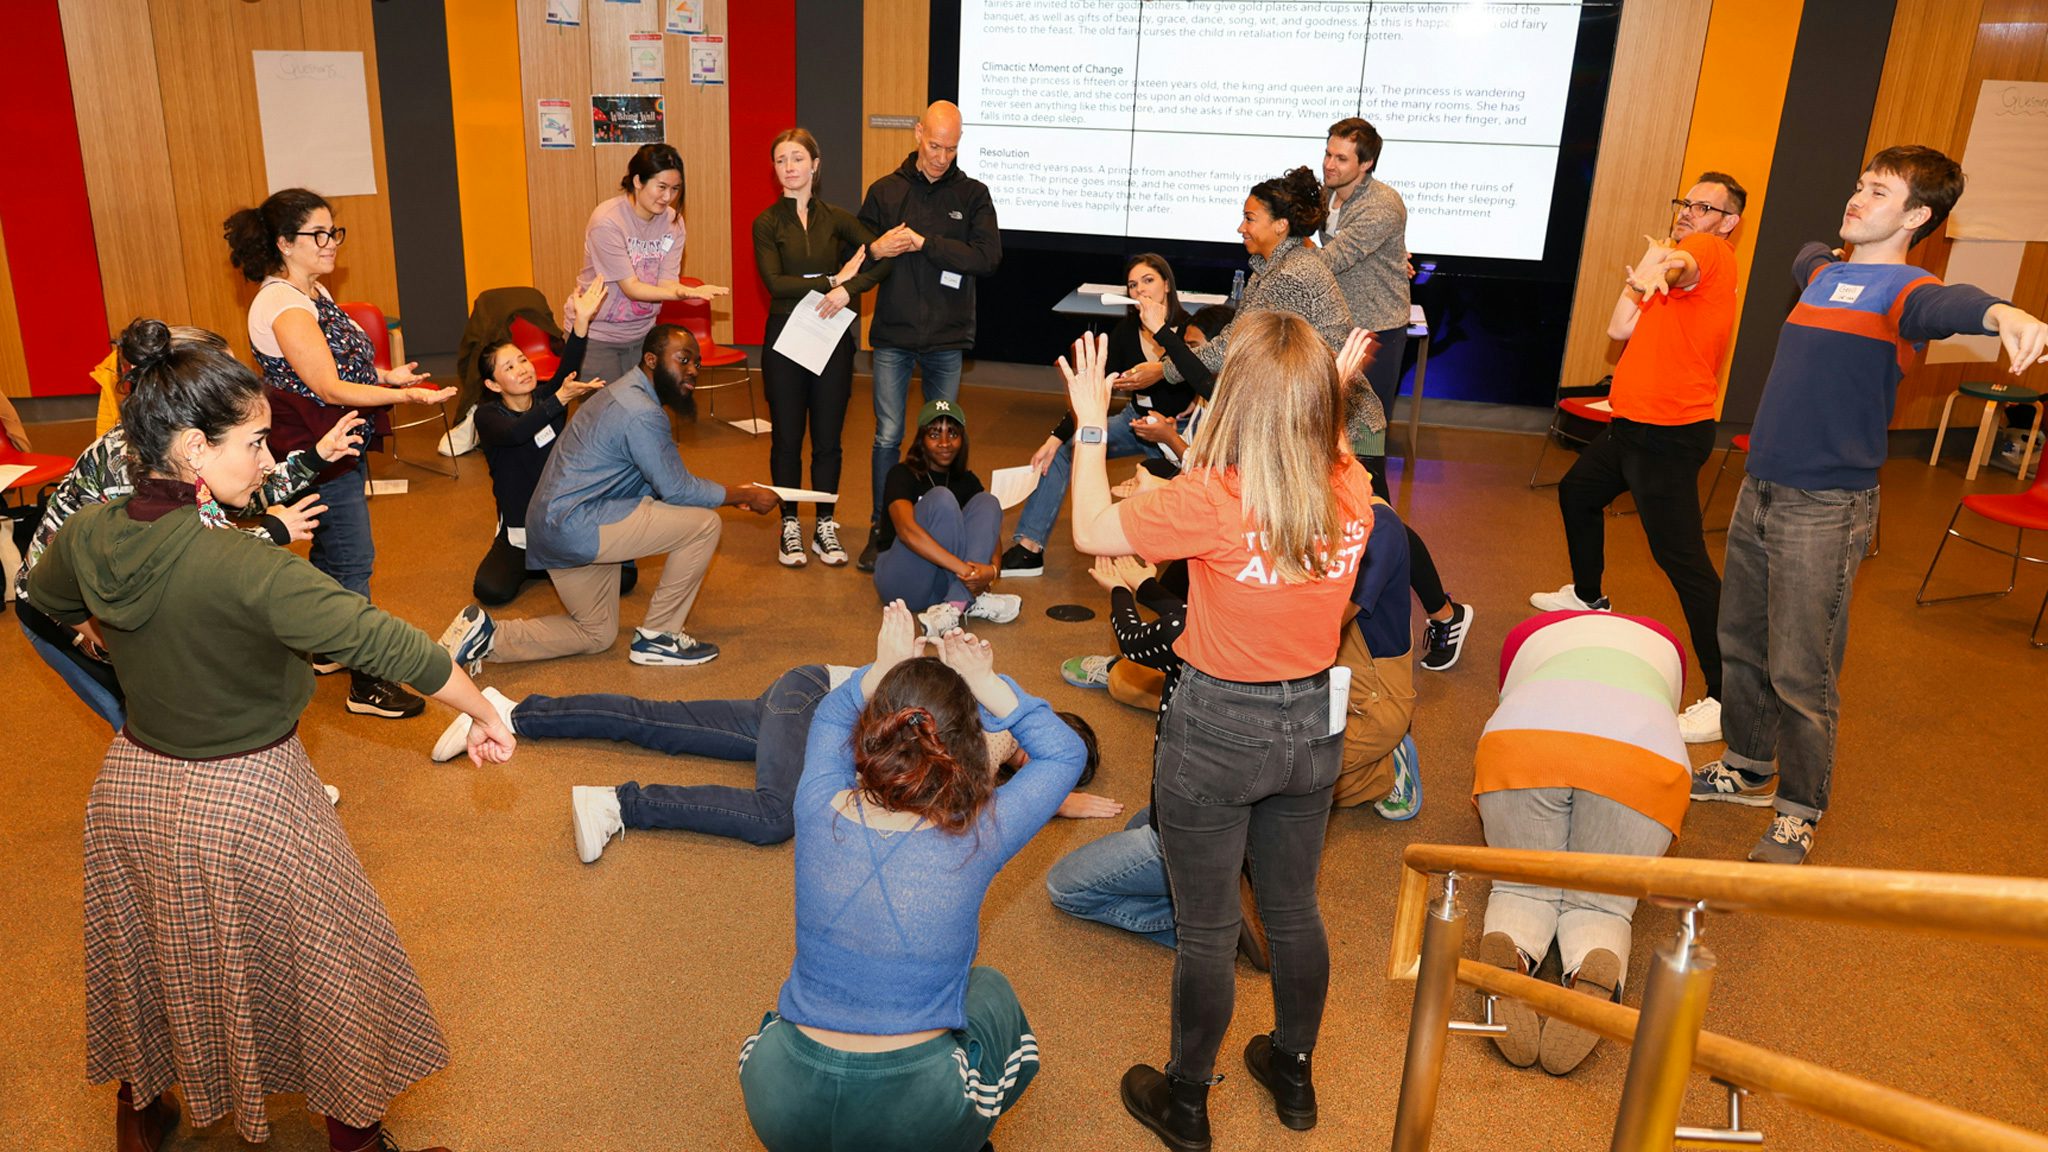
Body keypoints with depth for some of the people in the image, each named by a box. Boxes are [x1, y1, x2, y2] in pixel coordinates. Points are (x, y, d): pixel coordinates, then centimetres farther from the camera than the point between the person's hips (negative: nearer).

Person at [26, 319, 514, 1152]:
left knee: (149, 959, 29)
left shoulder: (86, 534, -10)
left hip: (130, 789, 7)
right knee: (325, 974, 14)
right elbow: (386, 645, -32)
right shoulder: (245, 569, -32)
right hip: (240, 806, -7)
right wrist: (483, 715, -21)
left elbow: (47, 599, 13)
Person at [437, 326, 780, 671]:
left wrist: (731, 493, 11)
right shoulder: (642, 414, -19)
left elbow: (657, 482, 17)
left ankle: (487, 636, 14)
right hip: (576, 526, -11)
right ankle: (657, 636, -1)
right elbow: (677, 490, -15)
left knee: (597, 635, 23)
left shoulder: (626, 394, 14)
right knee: (703, 524, -12)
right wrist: (743, 496, -4)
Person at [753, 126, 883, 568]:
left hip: (832, 337, 1)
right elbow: (775, 282, -12)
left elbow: (882, 258, -6)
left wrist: (848, 289, -20)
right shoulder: (767, 223, 1)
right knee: (787, 438, 6)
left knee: (828, 438, 6)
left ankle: (825, 527, 18)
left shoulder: (837, 218, 5)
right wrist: (833, 279, -16)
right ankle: (789, 527, 18)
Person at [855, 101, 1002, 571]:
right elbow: (860, 254, 7)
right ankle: (881, 528, 14)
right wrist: (876, 250, -17)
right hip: (893, 336, 0)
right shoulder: (885, 191, 4)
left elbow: (988, 257, -12)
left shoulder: (973, 195, 2)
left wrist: (925, 243, -18)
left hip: (948, 338, 0)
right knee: (888, 436, 1)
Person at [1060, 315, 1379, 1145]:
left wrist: (1090, 424, -3)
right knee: (1294, 908, 24)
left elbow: (1091, 531, -12)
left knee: (1206, 930, 13)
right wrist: (1333, 393, 16)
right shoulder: (1352, 492, -10)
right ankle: (1294, 1075, 45)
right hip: (1313, 725, 5)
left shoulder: (1212, 501, -26)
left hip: (1218, 732, -5)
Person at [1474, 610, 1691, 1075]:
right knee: (1598, 905, 7)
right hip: (1644, 754, 0)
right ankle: (1595, 973, -26)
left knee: (1524, 889, 9)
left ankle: (1509, 955, -23)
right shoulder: (1663, 643, 41)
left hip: (1524, 739, 0)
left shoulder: (1527, 634, 38)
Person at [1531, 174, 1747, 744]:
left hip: (1669, 435, -10)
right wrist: (1642, 275, -6)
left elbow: (1680, 264, -37)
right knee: (1576, 493, 29)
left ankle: (1725, 696, -11)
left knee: (1682, 557, -14)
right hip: (1631, 424, 10)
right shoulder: (1680, 259, 17)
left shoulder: (1712, 252, -10)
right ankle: (1588, 597, 51)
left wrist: (1658, 267, -59)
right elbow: (1620, 330, 6)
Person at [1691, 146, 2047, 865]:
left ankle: (1799, 812, 13)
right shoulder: (1821, 272, 13)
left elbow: (1943, 304, -37)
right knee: (1740, 643, 18)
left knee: (1801, 672, -3)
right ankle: (1749, 767, 37)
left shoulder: (1899, 289, -10)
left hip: (1825, 509, -8)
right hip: (1760, 490, 8)